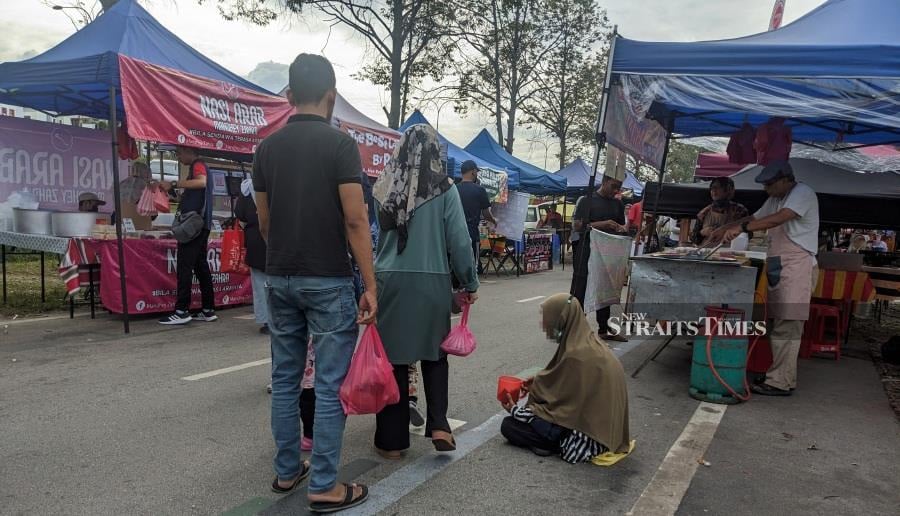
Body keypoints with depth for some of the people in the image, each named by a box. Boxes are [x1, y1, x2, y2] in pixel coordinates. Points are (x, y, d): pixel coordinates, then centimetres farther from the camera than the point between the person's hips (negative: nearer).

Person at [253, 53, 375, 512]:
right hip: (328, 280, -6)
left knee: (285, 378, 14)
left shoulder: (267, 148, 8)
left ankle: (287, 471, 26)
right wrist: (370, 284, -11)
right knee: (330, 385, 1)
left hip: (279, 278, 6)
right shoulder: (339, 143, -9)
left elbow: (264, 222, 11)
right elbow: (355, 220, -14)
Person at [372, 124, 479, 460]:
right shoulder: (444, 189, -4)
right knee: (434, 353, 17)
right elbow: (459, 241, -4)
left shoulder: (386, 189, 2)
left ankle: (392, 439, 15)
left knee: (392, 357, 8)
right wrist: (470, 283, 6)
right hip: (433, 281, -1)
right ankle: (438, 425, 9)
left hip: (391, 280, 1)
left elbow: (376, 238, 5)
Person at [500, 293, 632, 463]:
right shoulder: (589, 341, 0)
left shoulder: (576, 356, -27)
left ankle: (565, 445, -4)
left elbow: (560, 403, -18)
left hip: (587, 438, -9)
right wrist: (537, 384, 8)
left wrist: (515, 410, -6)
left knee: (508, 426, -4)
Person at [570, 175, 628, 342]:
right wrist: (601, 224, -20)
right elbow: (576, 225, -12)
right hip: (586, 252, -6)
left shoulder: (618, 204, 13)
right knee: (580, 291, -3)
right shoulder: (587, 200, -5)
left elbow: (621, 226, 22)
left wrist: (622, 228, -2)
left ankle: (603, 329, 22)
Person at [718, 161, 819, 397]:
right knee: (782, 325, 9)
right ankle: (785, 379, 15)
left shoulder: (803, 193, -8)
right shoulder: (775, 199, 20)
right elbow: (756, 218, 24)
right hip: (779, 268, 9)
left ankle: (779, 383, -8)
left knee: (786, 326, -11)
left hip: (796, 267, -9)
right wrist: (726, 228, 10)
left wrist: (741, 228, -24)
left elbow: (778, 218, -22)